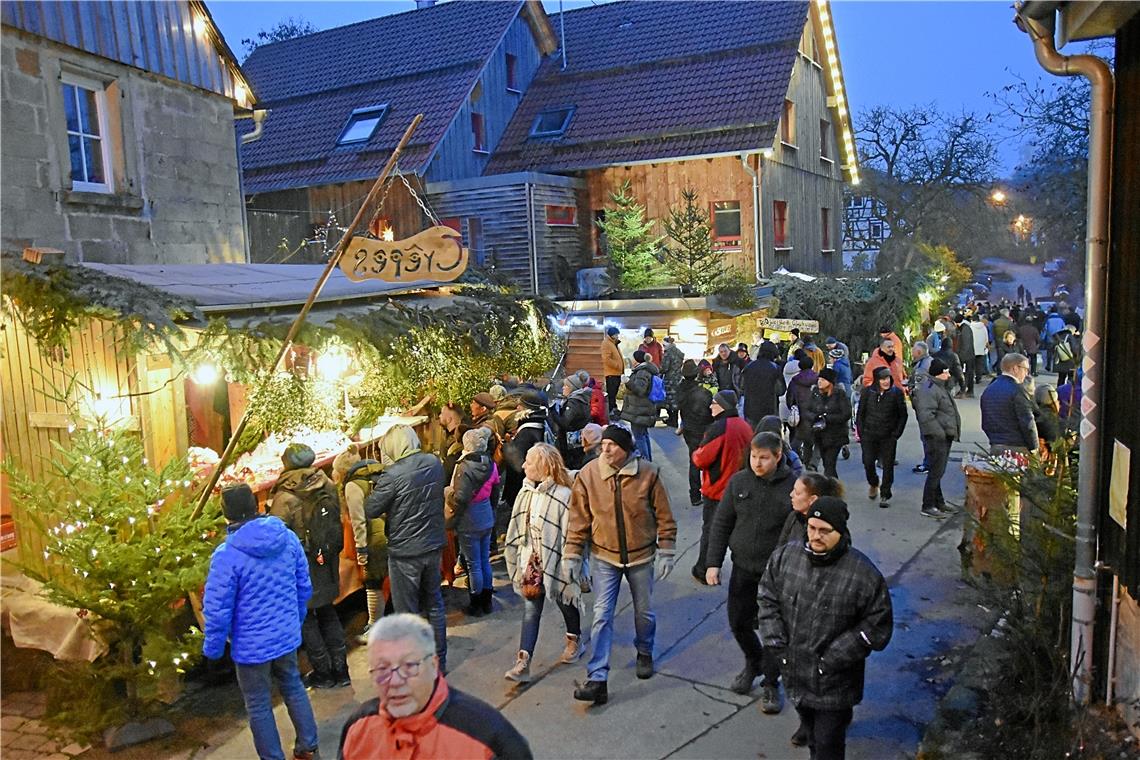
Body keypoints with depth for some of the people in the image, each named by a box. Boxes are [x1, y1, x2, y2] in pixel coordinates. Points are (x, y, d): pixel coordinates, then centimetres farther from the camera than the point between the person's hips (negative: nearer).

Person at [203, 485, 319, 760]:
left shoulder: (227, 555, -24)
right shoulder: (288, 537, -9)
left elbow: (218, 609, -18)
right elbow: (304, 586, 2)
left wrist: (212, 649, -1)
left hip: (252, 644, -5)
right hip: (287, 635, 5)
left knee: (259, 706, 15)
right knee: (293, 688, 25)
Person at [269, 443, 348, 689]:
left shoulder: (285, 498, -20)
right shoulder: (329, 488, -4)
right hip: (327, 562, 6)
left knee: (305, 619, 11)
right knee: (327, 613, 20)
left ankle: (323, 673, 19)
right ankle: (340, 669, 25)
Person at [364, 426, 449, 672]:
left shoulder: (393, 475, -21)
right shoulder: (435, 464, -2)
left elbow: (370, 510, -13)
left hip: (405, 552, -6)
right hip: (433, 546, 6)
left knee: (408, 611, 9)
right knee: (434, 603, 20)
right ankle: (439, 660, 31)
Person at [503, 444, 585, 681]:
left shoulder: (563, 495, -21)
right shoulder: (526, 492, 0)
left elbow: (570, 533, -18)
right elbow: (518, 527, 10)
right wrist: (517, 558, 13)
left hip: (556, 562, -4)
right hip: (531, 561, 5)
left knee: (565, 602, 18)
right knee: (530, 610, 2)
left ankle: (574, 641, 44)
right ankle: (523, 662, 1)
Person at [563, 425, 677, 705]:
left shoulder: (648, 473, -15)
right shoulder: (588, 475, -13)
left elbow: (664, 517, -6)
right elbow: (578, 520, -5)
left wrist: (666, 553, -5)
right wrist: (572, 556, -5)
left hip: (641, 556, 0)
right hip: (604, 557, 0)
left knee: (644, 612, 18)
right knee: (602, 616, -3)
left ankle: (644, 652, 46)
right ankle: (597, 679, 2)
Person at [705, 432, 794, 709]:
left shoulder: (792, 486, -13)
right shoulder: (738, 482, -4)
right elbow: (721, 525, 2)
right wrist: (713, 563, -2)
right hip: (743, 569, 3)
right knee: (738, 623, 14)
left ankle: (771, 684, 28)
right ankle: (753, 662, 43)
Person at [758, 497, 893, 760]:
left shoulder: (863, 573, -18)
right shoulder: (785, 557, -7)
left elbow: (877, 626, -11)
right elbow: (768, 599, 5)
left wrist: (835, 656, -14)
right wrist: (776, 642, -6)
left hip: (834, 682, -4)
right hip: (795, 673, 4)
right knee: (812, 735, 26)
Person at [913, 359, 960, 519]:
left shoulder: (940, 388, 17)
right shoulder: (929, 390, -19)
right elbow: (926, 416, -27)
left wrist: (951, 433, 19)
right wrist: (940, 433, -24)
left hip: (944, 437, 11)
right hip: (936, 438, -11)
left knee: (938, 471, 17)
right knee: (936, 472, -6)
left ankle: (939, 503, 27)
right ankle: (928, 506, 1)